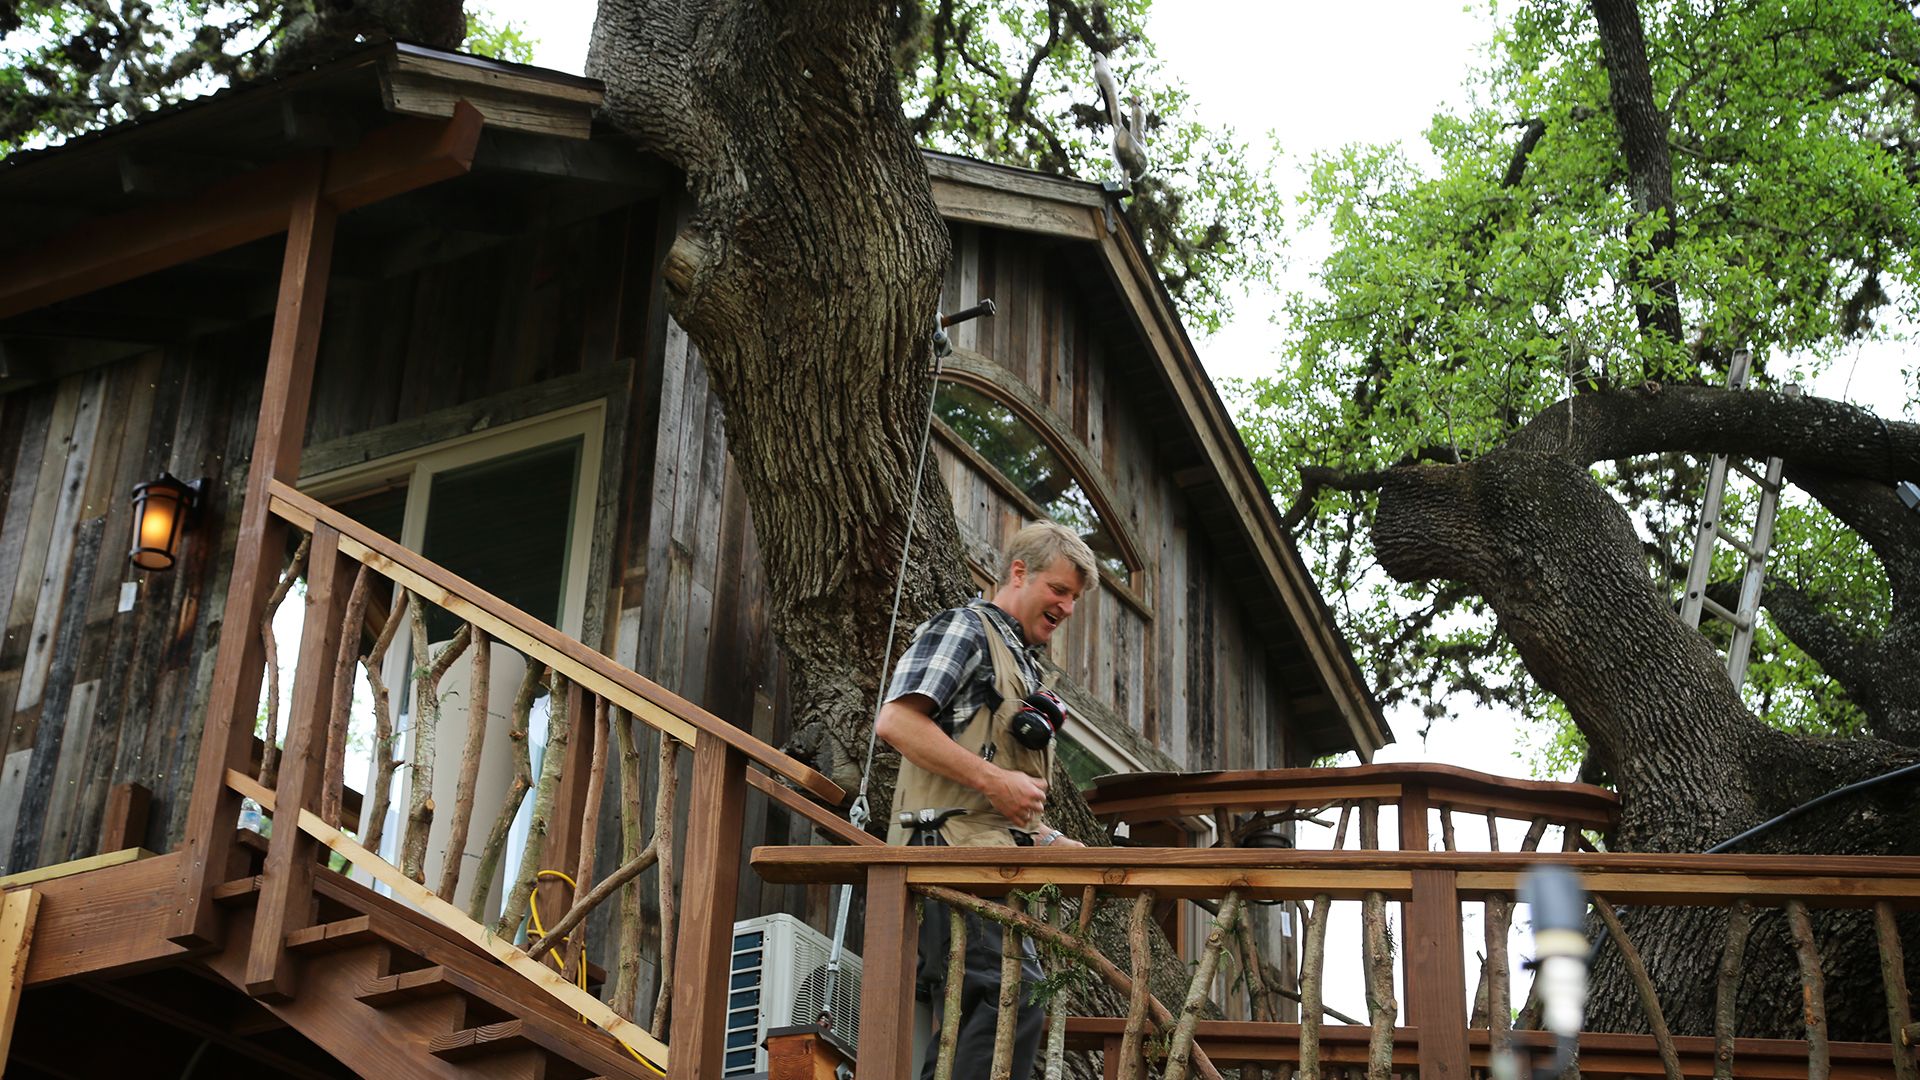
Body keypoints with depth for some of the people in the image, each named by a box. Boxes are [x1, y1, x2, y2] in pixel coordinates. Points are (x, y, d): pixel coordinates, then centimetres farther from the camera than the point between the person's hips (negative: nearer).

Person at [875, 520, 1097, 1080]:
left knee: (971, 1019, 6)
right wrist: (995, 781, -15)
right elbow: (896, 720, -14)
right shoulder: (963, 629, 2)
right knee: (1016, 994, -23)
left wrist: (1050, 841, 15)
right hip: (954, 846, -10)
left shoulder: (1026, 665, 29)